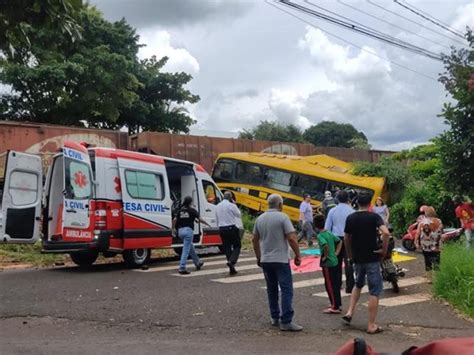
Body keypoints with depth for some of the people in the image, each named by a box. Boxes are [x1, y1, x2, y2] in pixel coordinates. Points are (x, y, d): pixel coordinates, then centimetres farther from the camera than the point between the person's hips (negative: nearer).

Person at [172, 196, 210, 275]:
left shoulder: (180, 210, 10)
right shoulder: (192, 210, -4)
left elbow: (175, 220, 1)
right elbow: (200, 219, -4)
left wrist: (173, 228, 14)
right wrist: (207, 224, 11)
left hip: (180, 230, 6)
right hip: (188, 230, -6)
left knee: (190, 247, 22)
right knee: (186, 250, -7)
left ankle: (198, 263, 37)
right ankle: (182, 268, -13)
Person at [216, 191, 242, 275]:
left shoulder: (218, 206, 10)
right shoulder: (231, 205, -11)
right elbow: (239, 215, 3)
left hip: (222, 229, 6)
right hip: (232, 228, -6)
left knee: (227, 247, 9)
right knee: (237, 246, 6)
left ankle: (232, 269, 10)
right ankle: (231, 261, -18)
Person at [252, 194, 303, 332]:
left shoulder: (260, 219, 8)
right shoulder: (282, 217, -10)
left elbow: (255, 240, 14)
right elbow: (291, 238, -16)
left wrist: (259, 257, 24)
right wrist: (298, 255, -6)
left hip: (265, 260, 6)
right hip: (281, 260, -6)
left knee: (272, 289, 16)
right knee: (286, 290, -4)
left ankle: (275, 317, 22)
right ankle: (286, 321, -8)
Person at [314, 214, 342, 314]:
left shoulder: (320, 236, -16)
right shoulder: (329, 233, 8)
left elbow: (326, 246, -33)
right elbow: (339, 241, 18)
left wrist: (325, 256, -19)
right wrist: (336, 253, 15)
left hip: (327, 263, -8)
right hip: (335, 261, 8)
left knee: (330, 285, 0)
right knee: (335, 284, 16)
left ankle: (335, 307, 4)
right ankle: (338, 304, 26)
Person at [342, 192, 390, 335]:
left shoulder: (350, 218, 2)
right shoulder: (374, 217, -10)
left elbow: (347, 239, 8)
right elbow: (386, 232, -25)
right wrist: (384, 249, -12)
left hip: (357, 258, 4)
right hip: (372, 259, -4)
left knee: (358, 284, 27)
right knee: (374, 291, 4)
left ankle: (350, 312, 16)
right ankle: (371, 325, 6)